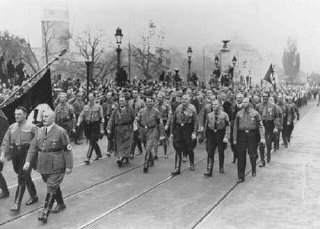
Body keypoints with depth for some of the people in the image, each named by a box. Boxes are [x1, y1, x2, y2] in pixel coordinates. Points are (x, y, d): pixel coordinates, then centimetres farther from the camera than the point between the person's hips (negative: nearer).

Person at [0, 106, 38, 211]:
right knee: (26, 177, 16)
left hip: (27, 154, -5)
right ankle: (34, 196, 33)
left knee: (22, 178, -9)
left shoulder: (32, 127, -7)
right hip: (15, 154, 5)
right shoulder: (12, 127, 8)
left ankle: (17, 203, -6)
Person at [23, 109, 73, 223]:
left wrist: (69, 166, -11)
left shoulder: (60, 132, -11)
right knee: (54, 186, 20)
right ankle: (60, 204, 39)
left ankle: (45, 212, -4)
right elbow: (33, 147, 7)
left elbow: (67, 149, -10)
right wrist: (28, 161, -6)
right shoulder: (40, 131, 7)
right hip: (43, 166, 6)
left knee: (51, 189, -6)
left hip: (56, 166, -6)